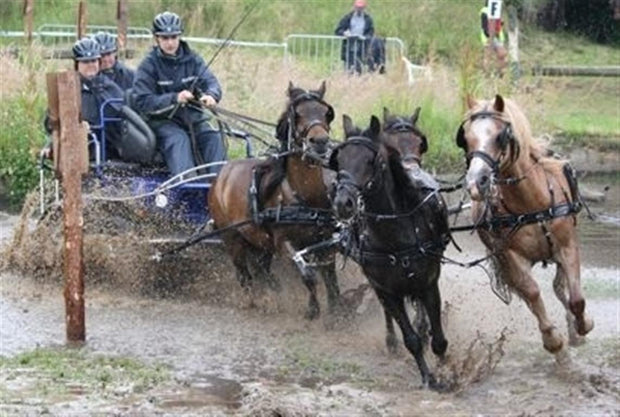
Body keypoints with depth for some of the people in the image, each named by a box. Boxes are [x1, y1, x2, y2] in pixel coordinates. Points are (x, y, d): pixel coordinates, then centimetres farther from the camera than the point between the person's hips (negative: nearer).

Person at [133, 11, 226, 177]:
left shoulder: (192, 60, 8)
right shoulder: (148, 65, -3)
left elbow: (211, 82, -4)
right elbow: (143, 102, -12)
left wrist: (211, 96, -31)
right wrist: (174, 99, -27)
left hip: (193, 118, 4)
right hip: (163, 120, -4)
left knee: (214, 138, -24)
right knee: (179, 139, -33)